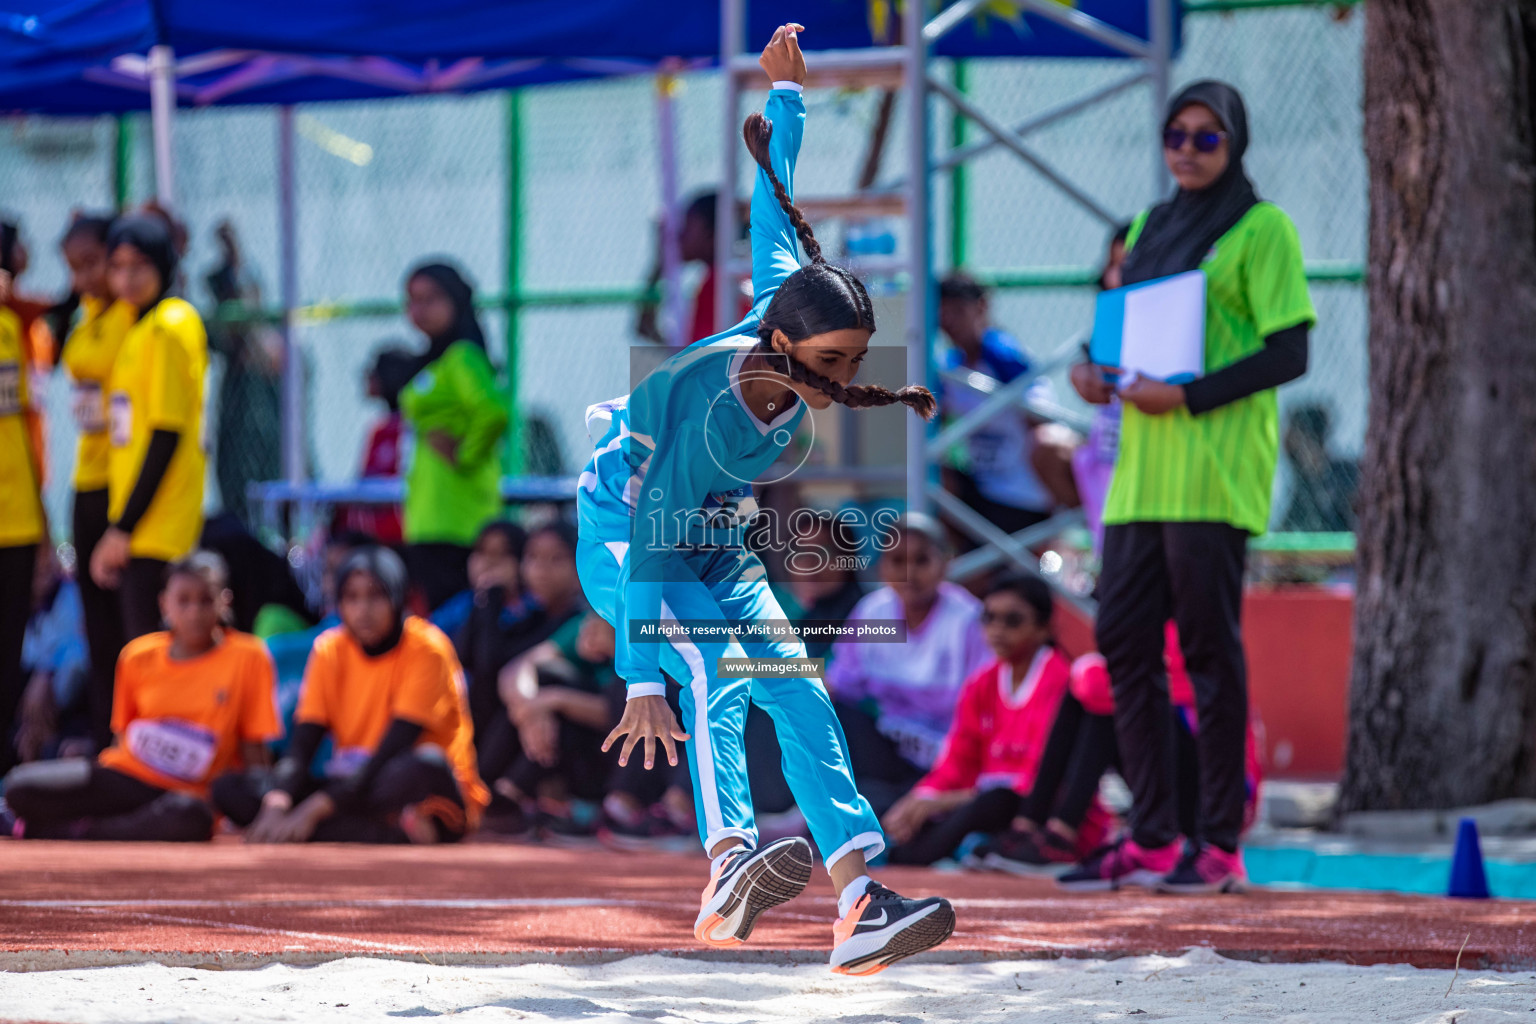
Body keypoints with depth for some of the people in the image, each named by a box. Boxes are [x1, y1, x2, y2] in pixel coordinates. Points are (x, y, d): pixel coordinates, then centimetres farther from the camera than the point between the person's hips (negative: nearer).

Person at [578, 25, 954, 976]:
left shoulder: (780, 309, -17)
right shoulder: (709, 411, -35)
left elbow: (775, 211, 1)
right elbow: (652, 553, -36)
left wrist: (785, 97, 15)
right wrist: (644, 683, -42)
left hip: (718, 553, 7)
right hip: (625, 539, -7)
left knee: (794, 687, -12)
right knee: (716, 664, -33)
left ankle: (859, 902, -25)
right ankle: (728, 872, -50)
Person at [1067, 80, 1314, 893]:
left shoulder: (1262, 229, -2)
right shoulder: (1151, 228, 19)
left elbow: (1288, 354, -9)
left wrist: (1186, 396, -18)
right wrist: (1096, 374, 3)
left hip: (1214, 473, -7)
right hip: (1142, 466, 7)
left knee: (1209, 647, -7)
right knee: (1123, 642, 3)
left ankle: (1221, 846, -5)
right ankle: (1151, 840, 9)